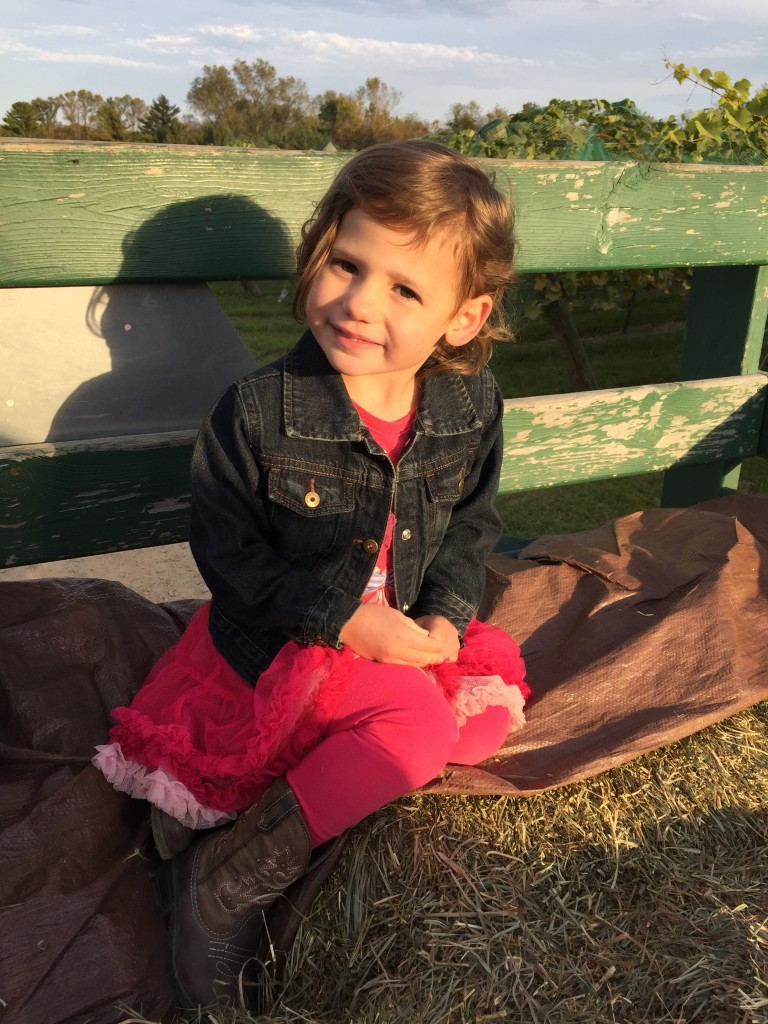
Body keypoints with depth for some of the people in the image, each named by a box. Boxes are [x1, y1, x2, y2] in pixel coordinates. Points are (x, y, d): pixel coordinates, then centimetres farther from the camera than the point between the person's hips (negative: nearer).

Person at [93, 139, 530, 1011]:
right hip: (282, 641, -6)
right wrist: (345, 620, -21)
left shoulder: (472, 406, -8)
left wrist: (448, 615, -10)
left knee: (482, 725, -8)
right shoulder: (257, 411, -21)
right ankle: (223, 881, -10)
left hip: (406, 630, 7)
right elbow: (226, 551, -15)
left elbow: (472, 520, 6)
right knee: (418, 724, -24)